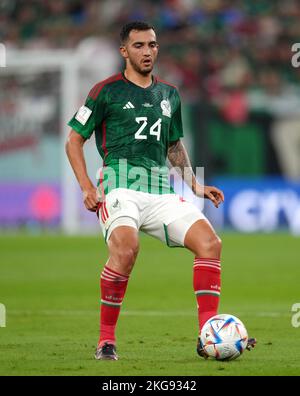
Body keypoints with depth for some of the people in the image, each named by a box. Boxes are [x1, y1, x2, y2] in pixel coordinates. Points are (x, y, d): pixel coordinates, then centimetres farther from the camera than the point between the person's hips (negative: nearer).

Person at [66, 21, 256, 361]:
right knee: (125, 249, -33)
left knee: (209, 242, -15)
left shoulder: (169, 94, 20)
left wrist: (195, 185, 18)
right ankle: (106, 340, -19)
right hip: (121, 187, -5)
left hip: (162, 190, 6)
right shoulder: (107, 90, 4)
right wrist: (87, 188, -7)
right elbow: (74, 140, 6)